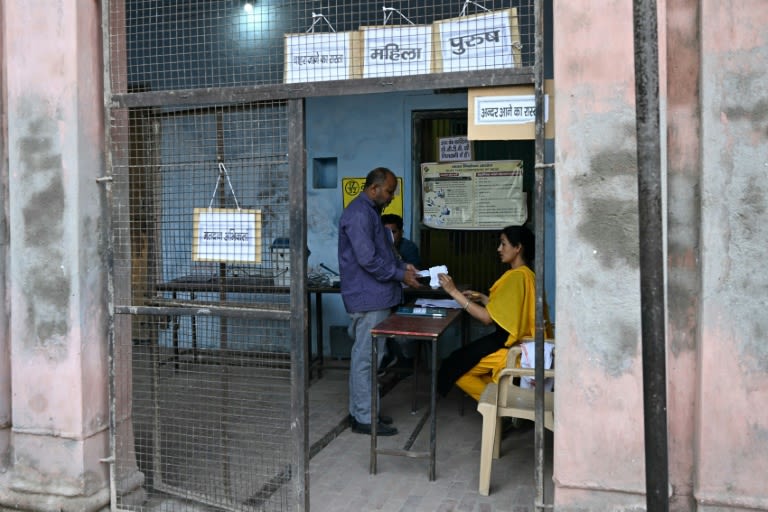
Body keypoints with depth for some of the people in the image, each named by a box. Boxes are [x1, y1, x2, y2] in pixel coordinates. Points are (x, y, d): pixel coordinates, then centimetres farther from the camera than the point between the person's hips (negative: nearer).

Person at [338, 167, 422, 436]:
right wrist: (400, 276, -14)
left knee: (365, 355, 15)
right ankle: (364, 418, 5)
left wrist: (402, 265, 10)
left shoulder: (371, 211, 17)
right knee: (366, 357, -3)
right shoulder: (359, 214, -17)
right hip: (368, 298, -11)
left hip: (374, 297, 11)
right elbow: (368, 259, -23)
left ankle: (361, 411, 25)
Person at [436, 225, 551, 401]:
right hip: (520, 342, 10)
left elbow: (488, 317, -22)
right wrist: (482, 298, 10)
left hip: (512, 346, -10)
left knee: (456, 367, 0)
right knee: (461, 357, 18)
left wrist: (454, 292, -20)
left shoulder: (516, 276, -21)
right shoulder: (526, 274, 9)